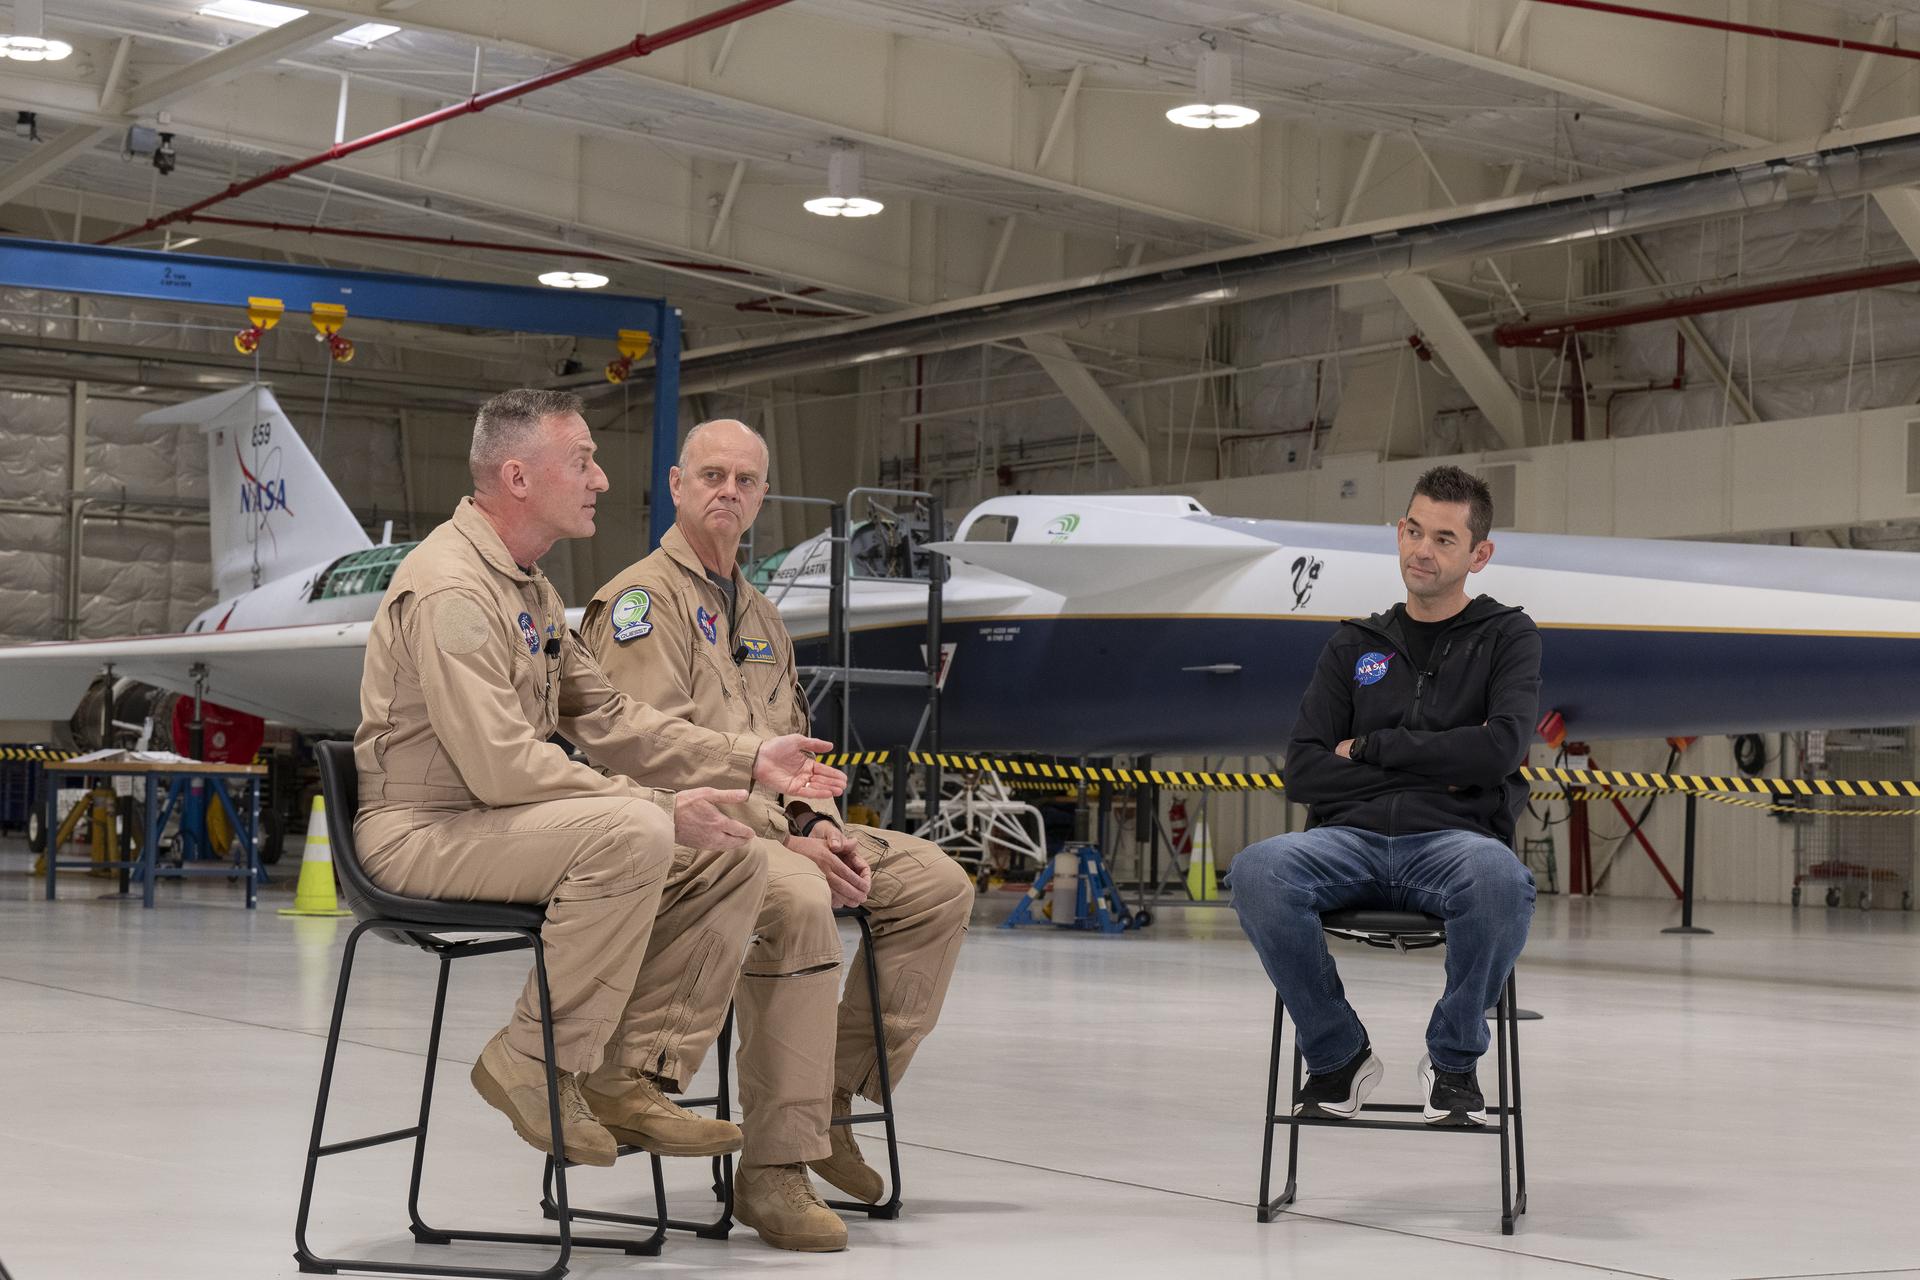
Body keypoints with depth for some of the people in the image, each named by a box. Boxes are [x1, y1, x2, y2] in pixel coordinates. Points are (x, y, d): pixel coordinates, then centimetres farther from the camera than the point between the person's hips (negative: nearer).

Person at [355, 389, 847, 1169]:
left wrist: (750, 760, 5)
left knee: (731, 859, -3)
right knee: (629, 835, -34)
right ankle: (533, 1064, -19)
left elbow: (605, 717, 16)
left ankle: (629, 1076, -2)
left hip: (502, 822, 10)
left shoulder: (530, 588, 17)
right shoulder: (450, 588, -17)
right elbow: (500, 766, -26)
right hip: (424, 833, -10)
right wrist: (660, 810, -23)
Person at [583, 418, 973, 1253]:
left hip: (772, 829, 9)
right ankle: (771, 1170, -32)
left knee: (936, 885, -2)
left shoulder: (759, 617, 23)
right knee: (798, 900, -37)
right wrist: (781, 839, -19)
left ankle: (833, 1092, 2)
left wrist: (817, 822, 2)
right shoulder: (642, 598, -5)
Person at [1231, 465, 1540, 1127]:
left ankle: (1453, 1058, -12)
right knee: (1257, 869, -33)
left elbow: (1500, 749, -7)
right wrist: (1431, 769, -2)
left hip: (1453, 839, -2)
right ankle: (1338, 1055, -10)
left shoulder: (1507, 637, 12)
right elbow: (1303, 773, 7)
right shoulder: (1354, 647, 20)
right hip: (1351, 837, 2)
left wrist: (1370, 747, 0)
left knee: (1501, 879, -40)